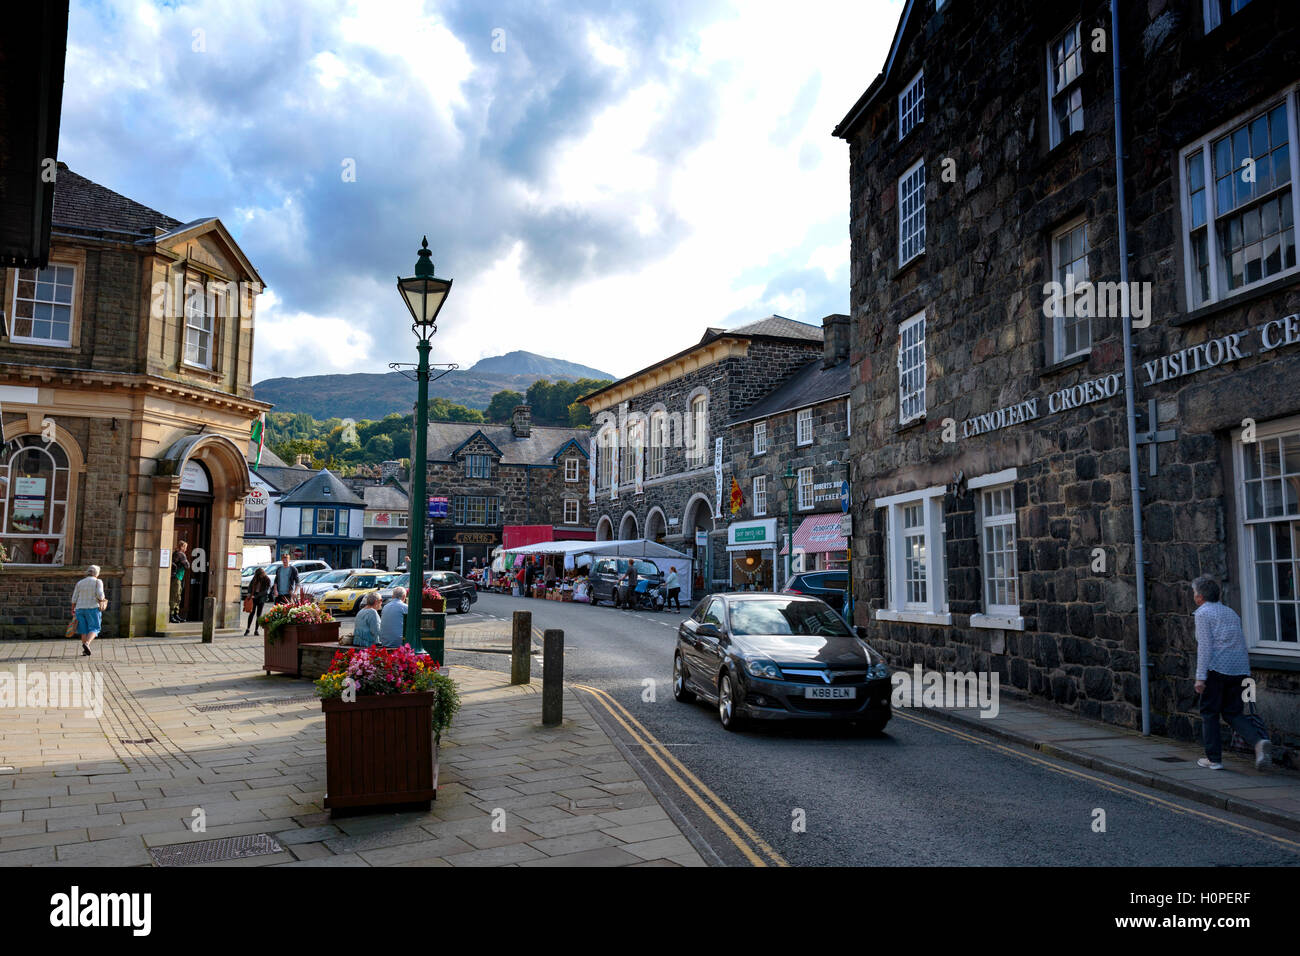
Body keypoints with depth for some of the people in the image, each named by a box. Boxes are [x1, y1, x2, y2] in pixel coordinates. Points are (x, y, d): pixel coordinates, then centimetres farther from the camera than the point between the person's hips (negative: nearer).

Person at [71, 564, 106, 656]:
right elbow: (100, 594, -15)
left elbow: (74, 598, 6)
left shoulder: (80, 583, 9)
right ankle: (86, 643, -27)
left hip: (80, 609, 4)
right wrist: (101, 600, 6)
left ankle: (85, 651, 7)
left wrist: (73, 609, 18)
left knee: (84, 631, 11)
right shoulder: (98, 582, -3)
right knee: (94, 629, -1)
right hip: (93, 608, -4)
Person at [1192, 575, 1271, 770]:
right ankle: (1258, 741, -12)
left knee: (1209, 713, 6)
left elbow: (1204, 646, -12)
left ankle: (1214, 758, 9)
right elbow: (1241, 643, 21)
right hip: (1240, 670, 7)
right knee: (1233, 712, 12)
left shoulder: (1203, 613, -3)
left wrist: (1200, 677, -14)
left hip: (1217, 668, -6)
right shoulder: (1231, 612, 19)